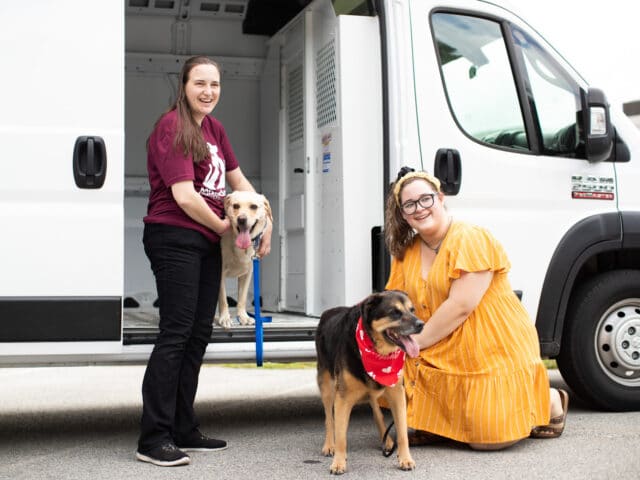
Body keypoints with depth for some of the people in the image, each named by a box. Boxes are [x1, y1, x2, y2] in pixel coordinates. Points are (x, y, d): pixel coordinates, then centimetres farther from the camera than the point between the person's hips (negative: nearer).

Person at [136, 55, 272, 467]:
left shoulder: (213, 128, 15)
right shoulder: (172, 127, -11)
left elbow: (237, 178, 24)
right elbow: (184, 194, -18)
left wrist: (264, 222, 15)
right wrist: (223, 226, -5)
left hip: (208, 242, 9)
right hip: (175, 237, -9)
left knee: (199, 334, 10)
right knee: (176, 332, -11)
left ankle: (183, 430, 18)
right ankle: (153, 439, -7)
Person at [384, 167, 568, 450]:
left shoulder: (470, 240, -16)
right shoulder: (406, 252, 7)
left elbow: (461, 306, -22)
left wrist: (418, 341, -17)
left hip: (494, 349, -6)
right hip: (444, 356, 6)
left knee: (488, 439, -13)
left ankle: (550, 400, 18)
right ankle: (431, 425, 8)